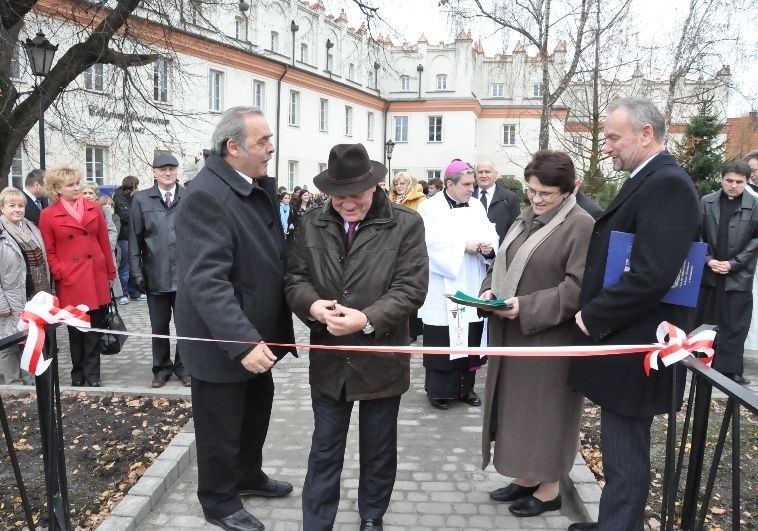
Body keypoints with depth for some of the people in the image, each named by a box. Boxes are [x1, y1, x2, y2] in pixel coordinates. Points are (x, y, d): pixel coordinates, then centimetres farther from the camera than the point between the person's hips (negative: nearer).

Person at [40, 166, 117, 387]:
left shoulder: (94, 208, 7)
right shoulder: (48, 215, -1)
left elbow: (105, 243, 9)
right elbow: (50, 252, 1)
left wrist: (110, 273, 9)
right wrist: (61, 274, -10)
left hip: (96, 278, 2)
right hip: (71, 282, -2)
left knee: (94, 330, 6)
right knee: (75, 331, 8)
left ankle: (92, 375, 14)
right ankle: (78, 375, 21)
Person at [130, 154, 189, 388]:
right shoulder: (141, 199, 3)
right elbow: (135, 238, 3)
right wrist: (136, 272, -2)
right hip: (156, 275, 1)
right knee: (159, 327, 12)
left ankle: (183, 367, 25)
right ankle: (161, 369, 28)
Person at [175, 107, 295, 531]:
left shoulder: (262, 186, 4)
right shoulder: (206, 196, -24)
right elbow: (206, 281, -31)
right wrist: (243, 343, -36)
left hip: (256, 334, 9)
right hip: (224, 342, -8)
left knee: (257, 410, 25)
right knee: (222, 428, 11)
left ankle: (248, 475, 47)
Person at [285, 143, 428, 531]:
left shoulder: (405, 224, -8)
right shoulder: (312, 225, 2)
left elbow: (411, 288, -14)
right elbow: (295, 278, 3)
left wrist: (367, 319, -27)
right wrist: (312, 304, -20)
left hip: (381, 360, -1)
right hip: (328, 361, 2)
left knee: (379, 451, 17)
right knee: (324, 450, 13)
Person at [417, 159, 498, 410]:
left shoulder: (476, 206, 11)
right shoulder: (430, 208, -4)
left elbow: (491, 234, 3)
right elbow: (433, 242, -16)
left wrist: (488, 247, -18)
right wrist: (464, 244, -17)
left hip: (472, 289, 5)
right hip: (443, 290, -5)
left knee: (471, 338, 9)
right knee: (442, 341, -2)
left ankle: (466, 386, 23)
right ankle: (438, 390, 12)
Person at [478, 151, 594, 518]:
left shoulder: (582, 226, -14)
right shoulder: (525, 219, 11)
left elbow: (577, 288, -19)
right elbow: (502, 264, 17)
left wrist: (526, 308, -24)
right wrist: (490, 290, -4)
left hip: (550, 339, -8)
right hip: (512, 334, 8)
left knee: (545, 411, 4)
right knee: (516, 407, 15)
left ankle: (549, 488, 21)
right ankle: (526, 476, 31)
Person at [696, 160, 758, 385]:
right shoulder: (707, 202, 3)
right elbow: (697, 235, 4)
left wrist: (733, 263, -9)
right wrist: (708, 260, -8)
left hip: (739, 276, -2)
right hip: (709, 273, 2)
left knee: (734, 326, 3)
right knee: (705, 322, 9)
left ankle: (731, 370, 11)